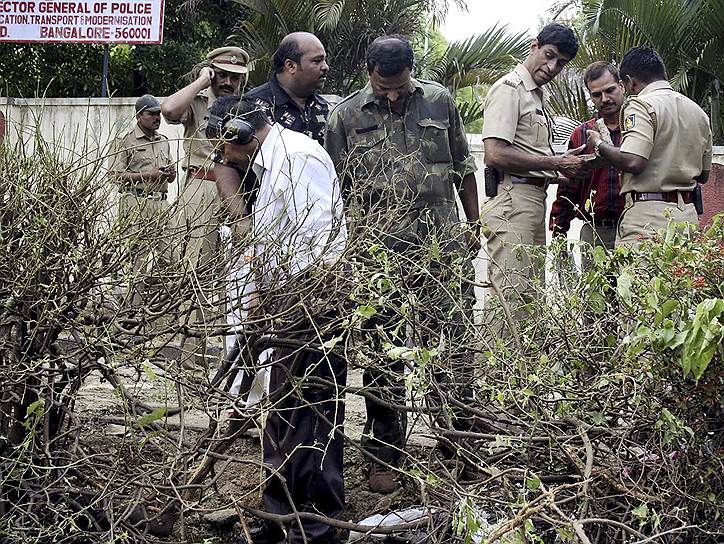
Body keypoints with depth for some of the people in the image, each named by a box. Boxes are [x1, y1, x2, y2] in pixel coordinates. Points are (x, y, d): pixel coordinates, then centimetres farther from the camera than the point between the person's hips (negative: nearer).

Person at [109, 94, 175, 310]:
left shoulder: (163, 141, 22)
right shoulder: (126, 142, -1)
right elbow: (116, 174, -9)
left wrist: (170, 173, 6)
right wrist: (147, 175, -14)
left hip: (161, 202, 7)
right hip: (137, 203, -7)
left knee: (163, 257, 2)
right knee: (143, 254, -13)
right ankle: (137, 306, -10)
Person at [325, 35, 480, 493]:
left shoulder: (439, 102, 8)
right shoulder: (346, 116, 3)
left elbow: (463, 167, 16)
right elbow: (336, 188, 6)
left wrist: (474, 225, 15)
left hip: (442, 247, 1)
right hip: (380, 252, -1)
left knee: (454, 345, 3)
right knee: (383, 356, 3)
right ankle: (384, 456, 12)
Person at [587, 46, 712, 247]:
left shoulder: (641, 105, -6)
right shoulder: (698, 112, 17)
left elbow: (633, 162, -19)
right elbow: (703, 175, 21)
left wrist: (598, 144, -3)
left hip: (649, 215, -8)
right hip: (688, 214, 8)